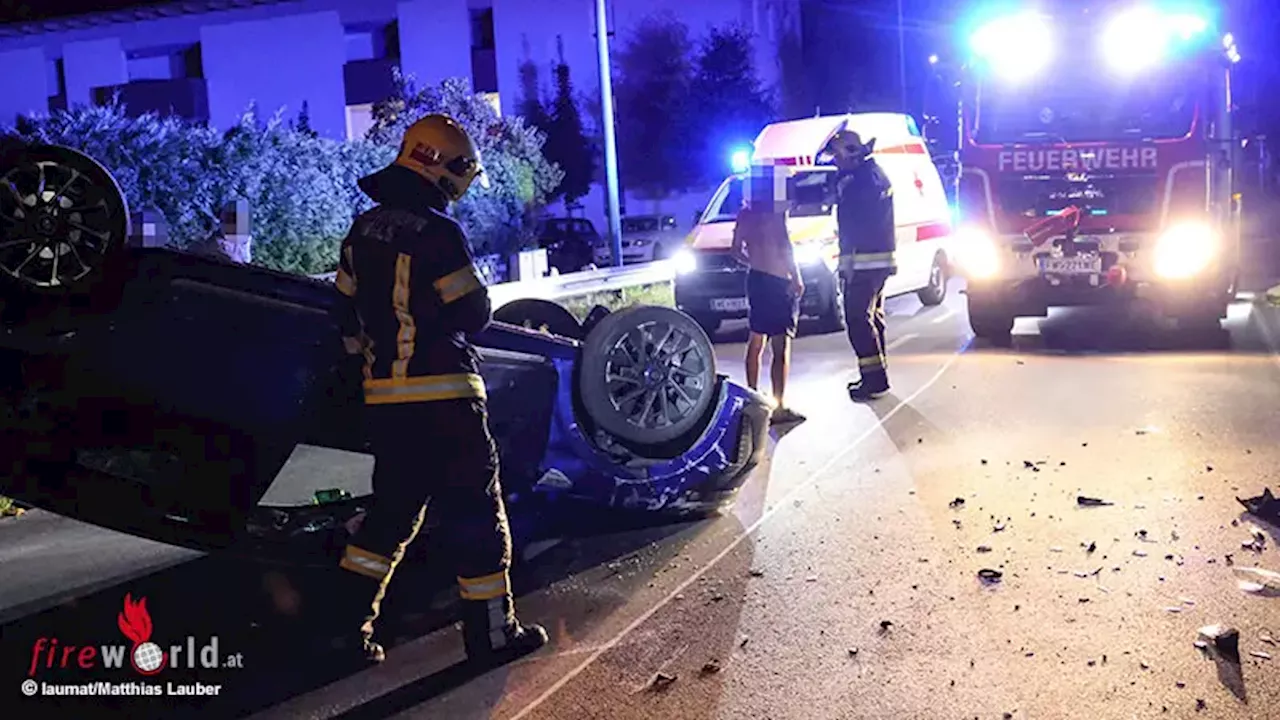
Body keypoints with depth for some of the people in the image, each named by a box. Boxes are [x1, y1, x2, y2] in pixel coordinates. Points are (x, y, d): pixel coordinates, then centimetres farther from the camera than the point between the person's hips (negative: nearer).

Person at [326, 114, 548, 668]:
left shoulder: (362, 232, 10)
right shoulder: (438, 232, -13)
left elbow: (348, 315, 16)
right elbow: (474, 315, -9)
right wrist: (468, 299, 12)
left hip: (383, 399, 7)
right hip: (443, 397, -7)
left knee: (393, 507, 19)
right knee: (475, 512, 2)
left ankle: (349, 619, 20)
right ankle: (491, 634, 9)